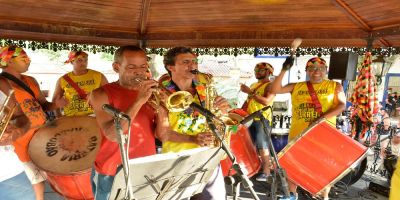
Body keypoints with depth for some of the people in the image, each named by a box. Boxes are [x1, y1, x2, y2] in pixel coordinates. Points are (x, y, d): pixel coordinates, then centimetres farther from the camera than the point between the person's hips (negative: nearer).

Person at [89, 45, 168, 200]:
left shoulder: (151, 93, 3)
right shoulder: (102, 94, -9)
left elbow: (160, 134, -2)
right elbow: (112, 135, -21)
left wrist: (161, 109, -19)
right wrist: (139, 101, -26)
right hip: (113, 174, -3)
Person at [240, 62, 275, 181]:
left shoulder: (270, 85, -6)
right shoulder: (253, 85, 19)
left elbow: (266, 101, -23)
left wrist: (249, 92, -22)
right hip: (250, 119, 8)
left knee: (262, 146, -7)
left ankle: (266, 171, 1)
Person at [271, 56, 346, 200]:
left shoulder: (335, 86, 4)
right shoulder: (296, 86, 7)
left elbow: (342, 105, -7)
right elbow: (275, 89, -1)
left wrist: (323, 117, -22)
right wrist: (284, 70, -10)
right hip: (298, 133, 2)